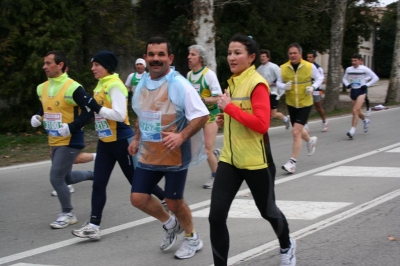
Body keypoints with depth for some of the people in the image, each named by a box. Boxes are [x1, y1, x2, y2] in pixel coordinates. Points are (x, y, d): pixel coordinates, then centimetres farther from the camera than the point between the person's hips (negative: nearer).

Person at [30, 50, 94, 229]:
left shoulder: (73, 88, -20)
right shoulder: (42, 88, 5)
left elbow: (89, 111, -20)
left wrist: (71, 127, -24)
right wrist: (38, 117, 1)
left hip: (70, 141, -8)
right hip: (54, 141, 8)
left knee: (56, 178, -8)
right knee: (66, 178, 16)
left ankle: (68, 214, 10)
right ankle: (93, 174, 42)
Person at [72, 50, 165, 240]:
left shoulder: (115, 85, -18)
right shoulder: (101, 84, 11)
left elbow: (119, 114, -27)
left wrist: (98, 108, -25)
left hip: (121, 141, -9)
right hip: (105, 141, 9)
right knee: (98, 183, 0)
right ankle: (94, 225, -1)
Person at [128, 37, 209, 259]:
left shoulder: (179, 84, -18)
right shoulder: (143, 83, 5)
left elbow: (202, 116, -19)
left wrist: (182, 136, -30)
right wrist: (137, 139, 14)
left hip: (175, 155, -6)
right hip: (148, 154, 7)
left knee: (174, 201, 2)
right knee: (138, 198, 4)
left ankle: (192, 238, 30)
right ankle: (170, 224, 31)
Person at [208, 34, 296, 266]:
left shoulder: (257, 84, -16)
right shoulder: (233, 82, 9)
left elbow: (262, 124, -26)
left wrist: (230, 108, -22)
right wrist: (226, 119, 5)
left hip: (254, 161, -6)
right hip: (229, 159, 6)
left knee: (267, 211, 16)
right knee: (216, 216, -5)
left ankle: (287, 247, 45)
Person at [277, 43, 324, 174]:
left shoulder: (309, 66, -10)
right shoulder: (283, 68, -7)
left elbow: (319, 78, 6)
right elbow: (279, 82, 5)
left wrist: (313, 87, -13)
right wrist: (284, 86, -18)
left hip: (305, 104, -4)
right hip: (291, 104, 4)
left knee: (296, 132, -13)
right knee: (298, 131, 21)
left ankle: (292, 162, -6)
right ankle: (310, 140, 56)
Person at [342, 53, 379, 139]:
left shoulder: (364, 69, -8)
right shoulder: (348, 69, 4)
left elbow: (375, 78, -3)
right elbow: (344, 78, 22)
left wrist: (367, 85, -11)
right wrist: (347, 84, 2)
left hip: (361, 91, -5)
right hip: (353, 91, 5)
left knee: (355, 111, -19)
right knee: (358, 112, 16)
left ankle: (352, 130, -21)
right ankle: (366, 121, 48)